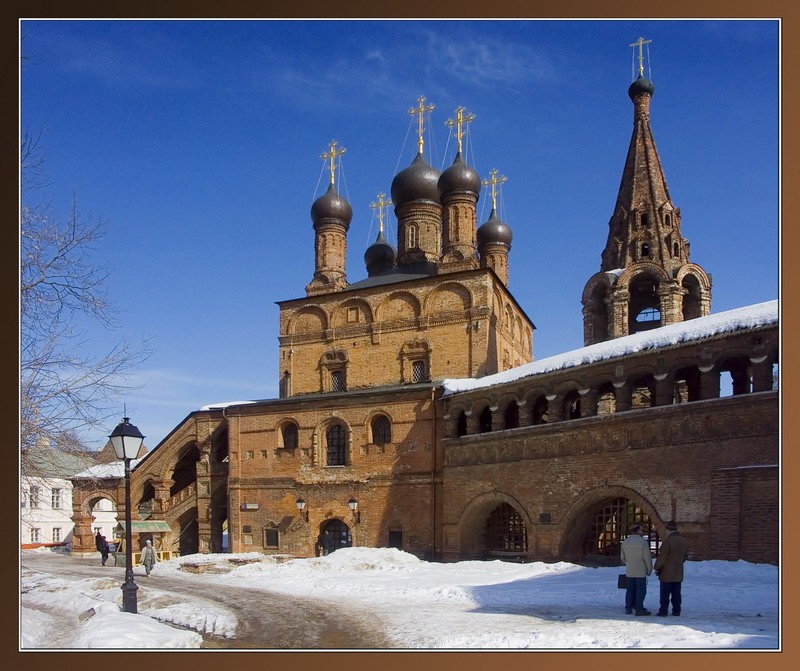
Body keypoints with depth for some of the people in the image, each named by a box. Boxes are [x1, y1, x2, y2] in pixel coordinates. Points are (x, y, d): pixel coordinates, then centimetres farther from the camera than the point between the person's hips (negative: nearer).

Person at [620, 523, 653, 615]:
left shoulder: (625, 542, 6)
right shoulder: (643, 541, -13)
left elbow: (622, 557, 11)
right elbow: (647, 557, -11)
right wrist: (649, 569, -1)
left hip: (629, 571, 6)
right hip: (641, 571, -6)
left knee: (630, 589, 12)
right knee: (641, 590, 0)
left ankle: (629, 608, 16)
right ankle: (639, 609, -1)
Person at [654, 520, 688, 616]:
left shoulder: (668, 540, -18)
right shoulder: (683, 540, 5)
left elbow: (662, 556, -16)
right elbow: (685, 555, 13)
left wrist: (657, 568, -6)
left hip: (667, 573, -6)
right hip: (678, 573, 6)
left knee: (665, 593, -1)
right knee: (676, 593, 12)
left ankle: (663, 611, 0)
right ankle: (676, 610, 14)